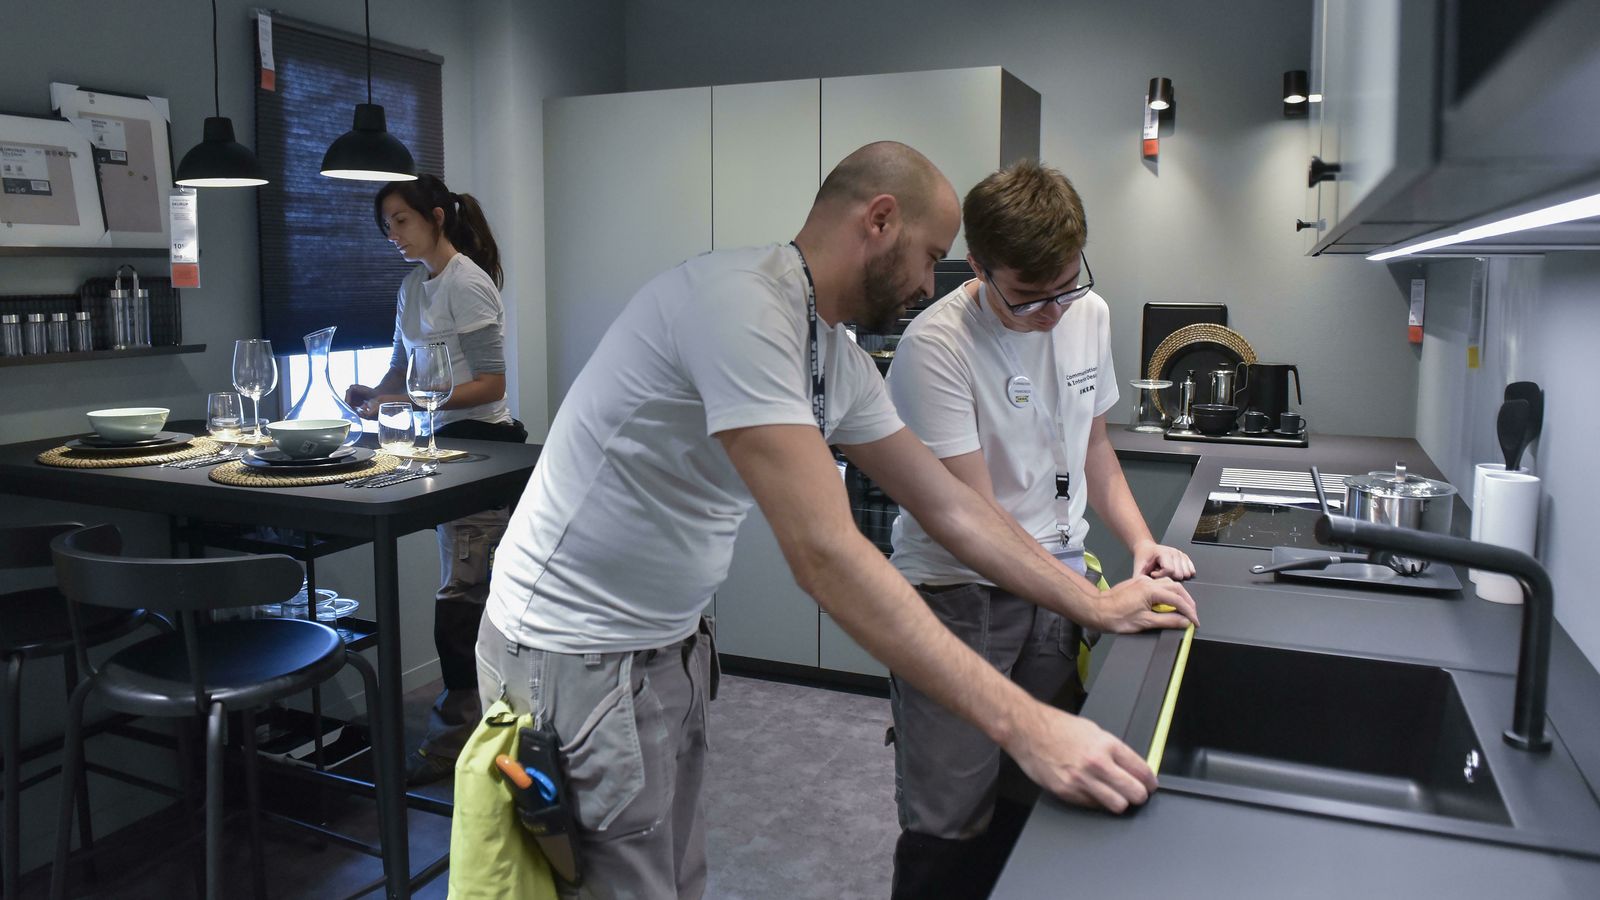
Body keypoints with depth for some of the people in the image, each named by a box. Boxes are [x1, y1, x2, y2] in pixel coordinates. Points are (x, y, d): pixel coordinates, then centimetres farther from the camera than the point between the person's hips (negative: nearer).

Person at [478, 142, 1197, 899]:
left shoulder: (838, 355, 2)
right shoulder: (740, 302, -27)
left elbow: (948, 505, 11)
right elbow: (824, 553, -34)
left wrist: (1095, 607, 8)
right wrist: (1022, 726, -32)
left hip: (669, 645, 9)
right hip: (577, 658, -8)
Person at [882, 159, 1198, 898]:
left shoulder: (1090, 314, 4)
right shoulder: (935, 345, -18)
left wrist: (1140, 542, 5)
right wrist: (1097, 602, -20)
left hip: (1059, 588, 6)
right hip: (959, 596, -5)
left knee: (1039, 801, 8)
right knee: (951, 825, -2)